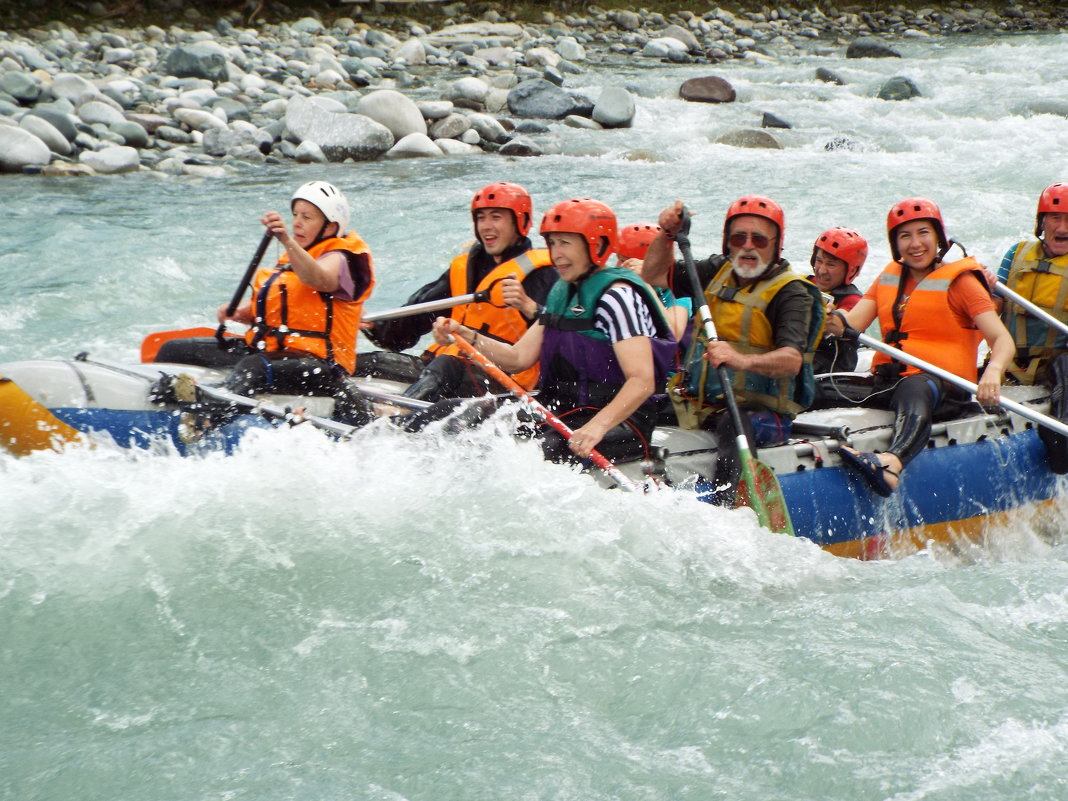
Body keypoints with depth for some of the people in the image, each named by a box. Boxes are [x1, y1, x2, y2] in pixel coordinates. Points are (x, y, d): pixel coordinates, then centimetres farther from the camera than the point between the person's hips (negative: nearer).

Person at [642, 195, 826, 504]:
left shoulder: (791, 293, -8)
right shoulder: (720, 271, 13)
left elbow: (792, 360, -25)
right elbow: (656, 275, 22)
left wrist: (742, 360, -45)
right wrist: (667, 234, 2)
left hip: (760, 412, -8)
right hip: (699, 404, 8)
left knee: (733, 426, -40)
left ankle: (723, 510, -57)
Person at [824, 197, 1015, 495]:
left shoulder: (960, 281, 3)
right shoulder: (888, 278, 19)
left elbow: (1003, 340, -8)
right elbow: (853, 323, 4)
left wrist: (993, 372, -30)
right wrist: (836, 322, -21)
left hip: (942, 386, -7)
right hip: (887, 381, 7)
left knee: (914, 390, -42)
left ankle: (891, 464, -69)